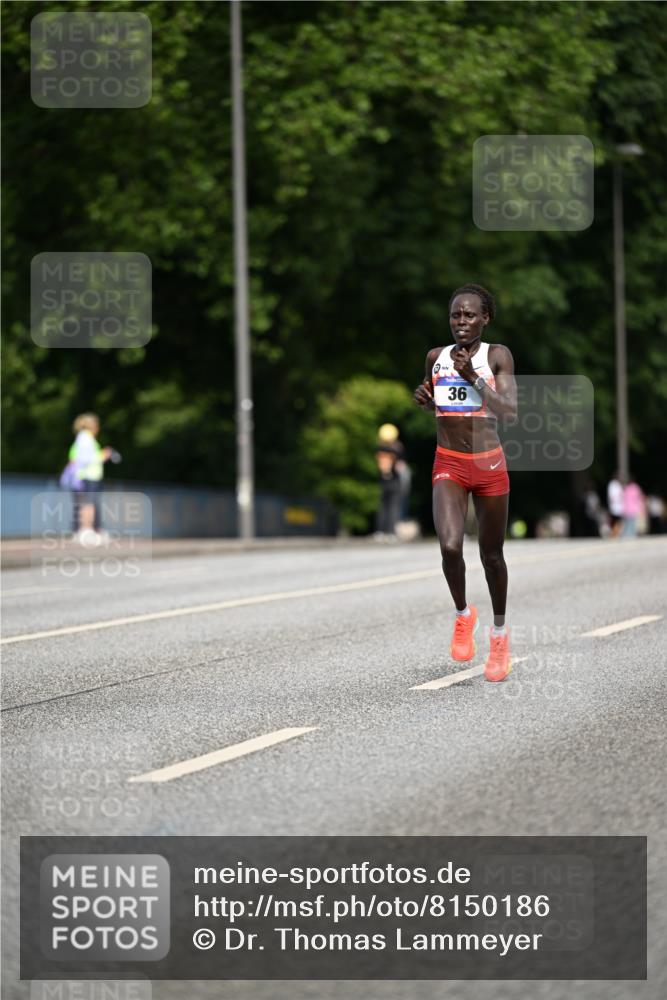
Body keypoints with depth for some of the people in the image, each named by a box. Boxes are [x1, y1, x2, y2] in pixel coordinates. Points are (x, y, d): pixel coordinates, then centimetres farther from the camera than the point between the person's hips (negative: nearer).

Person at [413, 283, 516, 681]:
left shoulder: (497, 356, -6)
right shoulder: (437, 357, 4)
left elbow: (510, 410, -15)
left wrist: (472, 377, -23)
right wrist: (425, 399, -1)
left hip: (489, 464, -1)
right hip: (448, 465, 1)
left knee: (492, 554, 10)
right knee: (450, 546, -20)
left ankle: (500, 632, 32)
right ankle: (463, 614, 8)